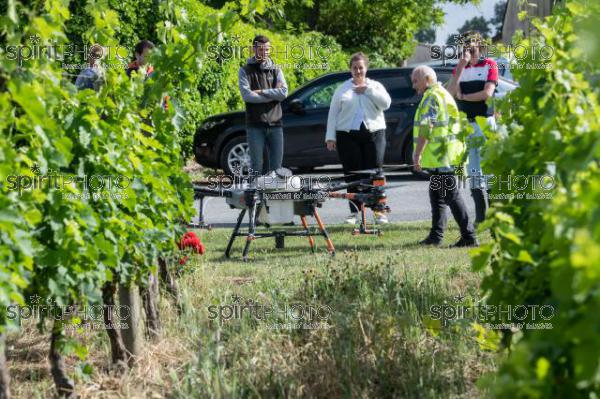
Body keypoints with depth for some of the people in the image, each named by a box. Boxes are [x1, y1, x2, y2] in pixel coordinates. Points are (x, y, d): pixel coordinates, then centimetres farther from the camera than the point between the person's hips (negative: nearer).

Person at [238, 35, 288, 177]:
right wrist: (273, 94, -8)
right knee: (257, 166, -2)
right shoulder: (245, 71, 4)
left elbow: (284, 92, -3)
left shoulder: (276, 70, 12)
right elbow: (246, 95, -12)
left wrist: (261, 92, -9)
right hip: (255, 126, -3)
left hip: (275, 124, 3)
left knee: (276, 166, 4)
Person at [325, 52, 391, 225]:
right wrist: (330, 137, 0)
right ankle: (354, 211, 5)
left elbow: (386, 103, -4)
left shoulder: (375, 86, 13)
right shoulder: (343, 89, 13)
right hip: (348, 136, 0)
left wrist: (368, 90, -7)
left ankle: (379, 211, 0)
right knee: (352, 175, -1)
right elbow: (333, 113, 9)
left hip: (373, 134, 0)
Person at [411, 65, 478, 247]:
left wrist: (417, 154, -20)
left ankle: (469, 237, -11)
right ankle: (436, 236, 20)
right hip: (444, 156, 11)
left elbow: (425, 128, -21)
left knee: (452, 196, -9)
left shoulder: (432, 97, -13)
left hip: (441, 157, -11)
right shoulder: (443, 94, 21)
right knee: (437, 195, 15)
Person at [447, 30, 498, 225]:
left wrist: (463, 96, -2)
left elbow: (487, 93, -11)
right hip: (466, 123, 4)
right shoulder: (459, 68, 12)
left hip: (486, 122, -4)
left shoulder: (489, 65, 0)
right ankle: (481, 214, 7)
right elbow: (450, 92, -2)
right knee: (474, 171, 4)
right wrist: (460, 68, -9)